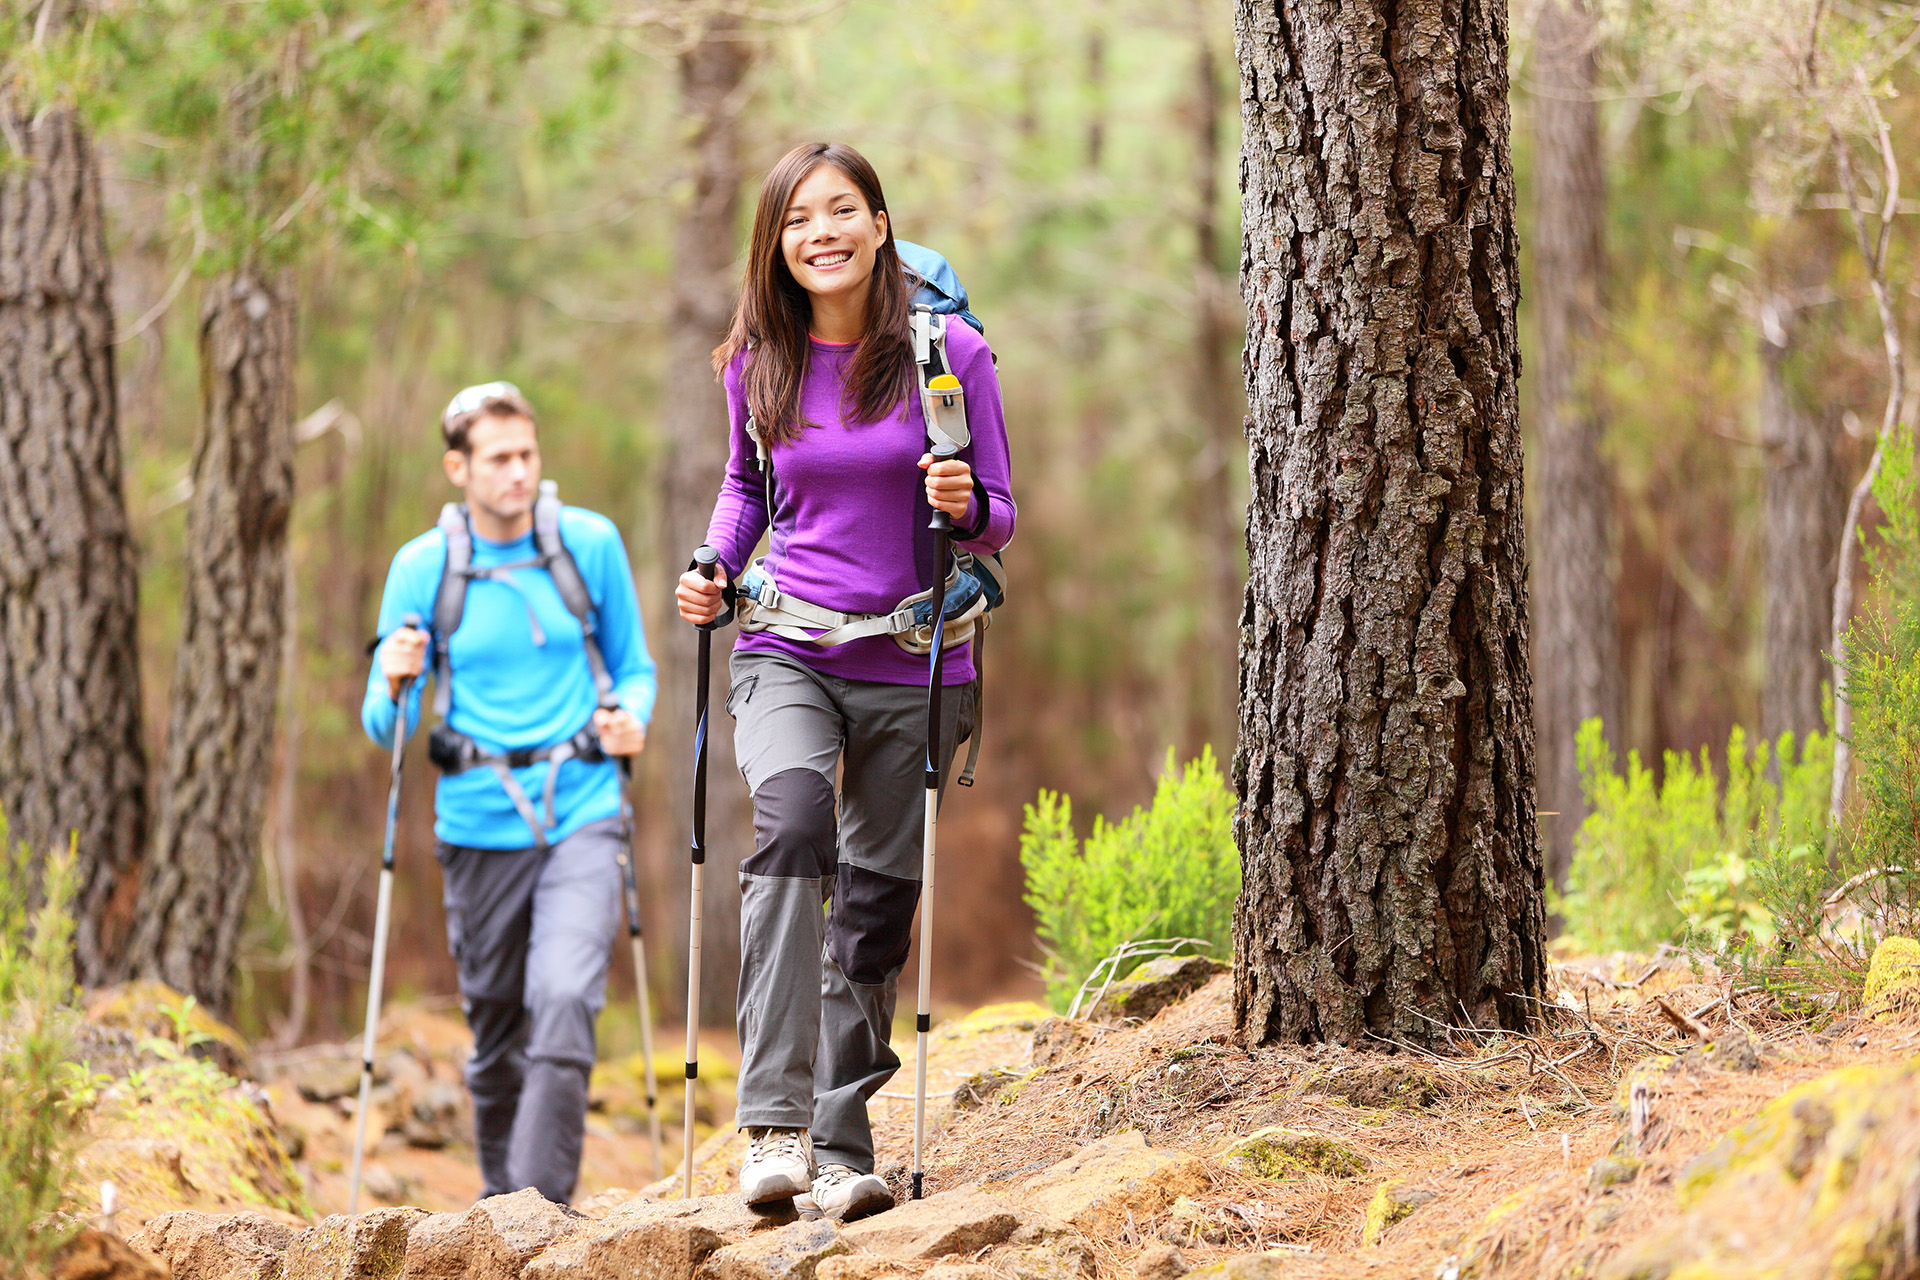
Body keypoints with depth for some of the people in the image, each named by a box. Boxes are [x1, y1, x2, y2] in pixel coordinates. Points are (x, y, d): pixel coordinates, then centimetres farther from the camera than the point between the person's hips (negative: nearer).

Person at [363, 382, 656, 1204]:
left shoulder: (591, 544, 2)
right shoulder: (422, 567, 1)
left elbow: (634, 667, 14)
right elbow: (383, 725, 5)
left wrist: (631, 718, -8)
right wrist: (396, 684, -18)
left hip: (581, 818, -1)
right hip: (478, 827, 1)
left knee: (564, 1002, -20)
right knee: (496, 1032, 9)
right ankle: (500, 1196, 31)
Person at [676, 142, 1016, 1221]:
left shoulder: (950, 356, -4)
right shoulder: (760, 365, 3)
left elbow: (1000, 520, 2)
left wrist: (965, 506, -20)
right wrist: (716, 567, 2)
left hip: (912, 666, 0)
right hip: (787, 654, 0)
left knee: (877, 904, 5)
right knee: (793, 819, -28)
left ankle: (842, 1144, 20)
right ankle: (775, 1121, -32)